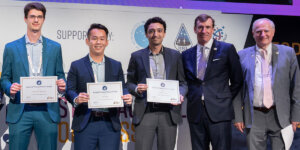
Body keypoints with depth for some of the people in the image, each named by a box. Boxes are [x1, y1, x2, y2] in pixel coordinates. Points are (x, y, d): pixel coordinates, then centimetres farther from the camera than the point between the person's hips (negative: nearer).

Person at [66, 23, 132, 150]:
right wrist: (76, 99, -21)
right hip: (85, 124, -1)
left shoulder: (116, 66, 14)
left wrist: (127, 97, -12)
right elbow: (70, 89, 1)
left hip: (110, 124, 2)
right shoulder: (76, 66, 7)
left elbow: (122, 88, 11)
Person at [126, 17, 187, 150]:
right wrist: (136, 89, -11)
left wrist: (180, 94, -8)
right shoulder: (137, 56, 8)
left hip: (168, 113, 1)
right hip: (145, 112, -1)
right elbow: (129, 83, 11)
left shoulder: (175, 55, 11)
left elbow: (182, 82, 12)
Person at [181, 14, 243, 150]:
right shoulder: (187, 55, 12)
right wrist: (190, 97, 6)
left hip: (219, 112, -3)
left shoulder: (227, 49, 3)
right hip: (195, 113, 3)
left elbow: (237, 80, 6)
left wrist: (226, 99, 2)